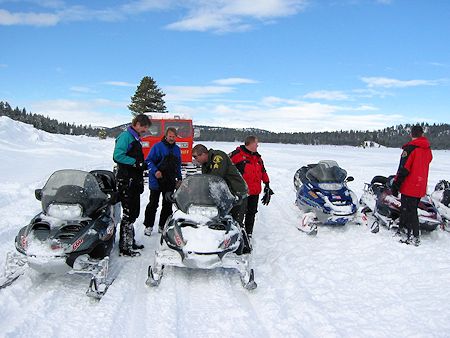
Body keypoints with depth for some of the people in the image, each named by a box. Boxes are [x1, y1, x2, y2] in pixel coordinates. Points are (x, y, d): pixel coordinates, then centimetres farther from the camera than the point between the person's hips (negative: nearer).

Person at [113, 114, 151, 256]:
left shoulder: (136, 138, 19)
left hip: (134, 182, 10)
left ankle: (130, 241, 27)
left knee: (134, 212, 15)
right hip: (126, 182, -10)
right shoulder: (125, 136, -10)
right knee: (128, 214, -7)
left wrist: (143, 165, 8)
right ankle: (124, 247, -1)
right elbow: (118, 155, -23)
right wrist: (136, 163, -20)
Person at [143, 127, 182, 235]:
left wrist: (179, 178, 14)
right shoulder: (158, 146, -4)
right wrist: (155, 171, -20)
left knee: (168, 205, 7)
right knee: (153, 204, 0)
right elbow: (148, 161, -5)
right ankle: (148, 226, 10)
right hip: (157, 181, -5)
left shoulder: (177, 149, 14)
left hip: (170, 182, 5)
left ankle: (163, 226, 18)